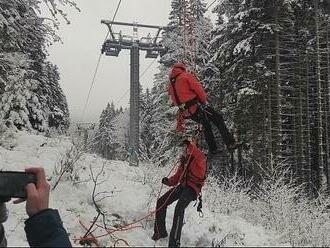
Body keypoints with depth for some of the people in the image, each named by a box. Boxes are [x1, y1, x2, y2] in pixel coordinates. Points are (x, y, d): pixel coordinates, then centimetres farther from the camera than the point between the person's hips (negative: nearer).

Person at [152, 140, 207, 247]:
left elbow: (200, 157, -33)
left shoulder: (200, 158, -5)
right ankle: (160, 231, 14)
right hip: (182, 186, 8)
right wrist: (168, 181, -2)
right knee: (161, 202, -1)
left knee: (179, 208, -30)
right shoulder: (184, 160, 18)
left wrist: (191, 145, -33)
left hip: (193, 188, -8)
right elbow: (177, 177, 16)